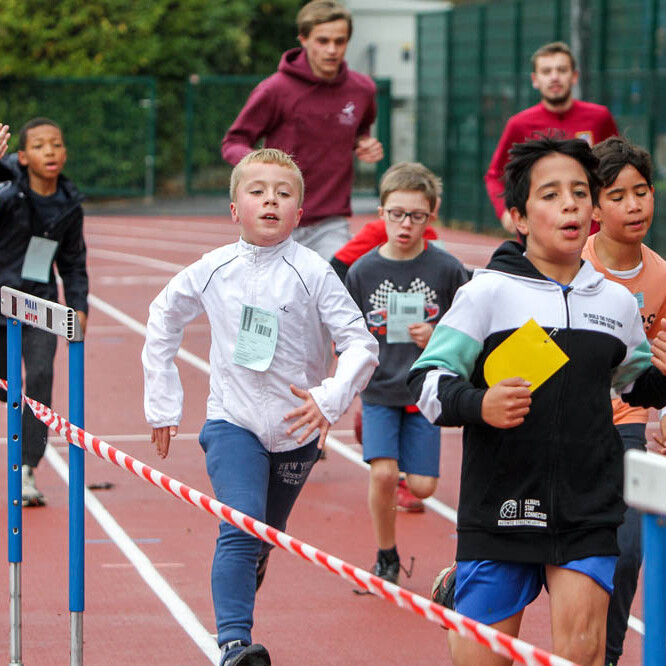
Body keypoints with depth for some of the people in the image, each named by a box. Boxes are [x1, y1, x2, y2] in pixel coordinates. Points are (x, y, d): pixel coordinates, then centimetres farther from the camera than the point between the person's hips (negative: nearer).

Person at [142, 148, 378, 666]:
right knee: (241, 531, -20)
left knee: (265, 540, 16)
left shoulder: (314, 273, -11)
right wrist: (163, 404, 12)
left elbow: (362, 345, -12)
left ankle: (237, 610, 42)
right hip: (233, 423, -1)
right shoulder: (213, 271, -4)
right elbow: (163, 320, 13)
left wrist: (328, 401, -29)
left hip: (296, 430, 1)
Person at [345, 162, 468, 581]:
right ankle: (386, 557, 7)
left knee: (421, 485, -5)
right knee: (383, 473, -15)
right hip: (379, 389, 0)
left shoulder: (447, 270, -5)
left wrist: (436, 339, -15)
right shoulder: (363, 271, -2)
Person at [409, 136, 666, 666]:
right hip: (500, 508, -2)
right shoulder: (488, 293, -3)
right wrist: (477, 405, -23)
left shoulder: (618, 303, 9)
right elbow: (426, 379, -4)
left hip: (589, 509, 2)